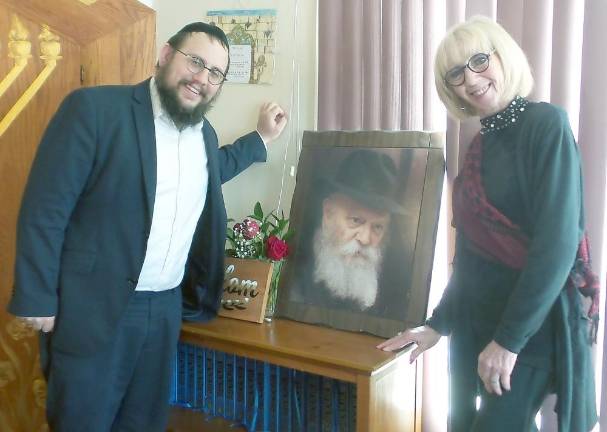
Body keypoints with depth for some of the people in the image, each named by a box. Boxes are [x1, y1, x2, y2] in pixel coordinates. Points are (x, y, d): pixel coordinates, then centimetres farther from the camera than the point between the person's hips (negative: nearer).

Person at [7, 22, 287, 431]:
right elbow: (44, 208, -13)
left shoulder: (205, 134, 8)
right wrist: (37, 299, -14)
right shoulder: (94, 107, -13)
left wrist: (261, 137, 28)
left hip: (166, 307, 6)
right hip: (95, 308, -6)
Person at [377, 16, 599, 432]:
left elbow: (558, 242, -20)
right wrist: (439, 323, 14)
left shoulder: (547, 123, -12)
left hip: (532, 325, -7)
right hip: (476, 321, 7)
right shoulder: (480, 145, 10)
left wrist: (509, 338, -19)